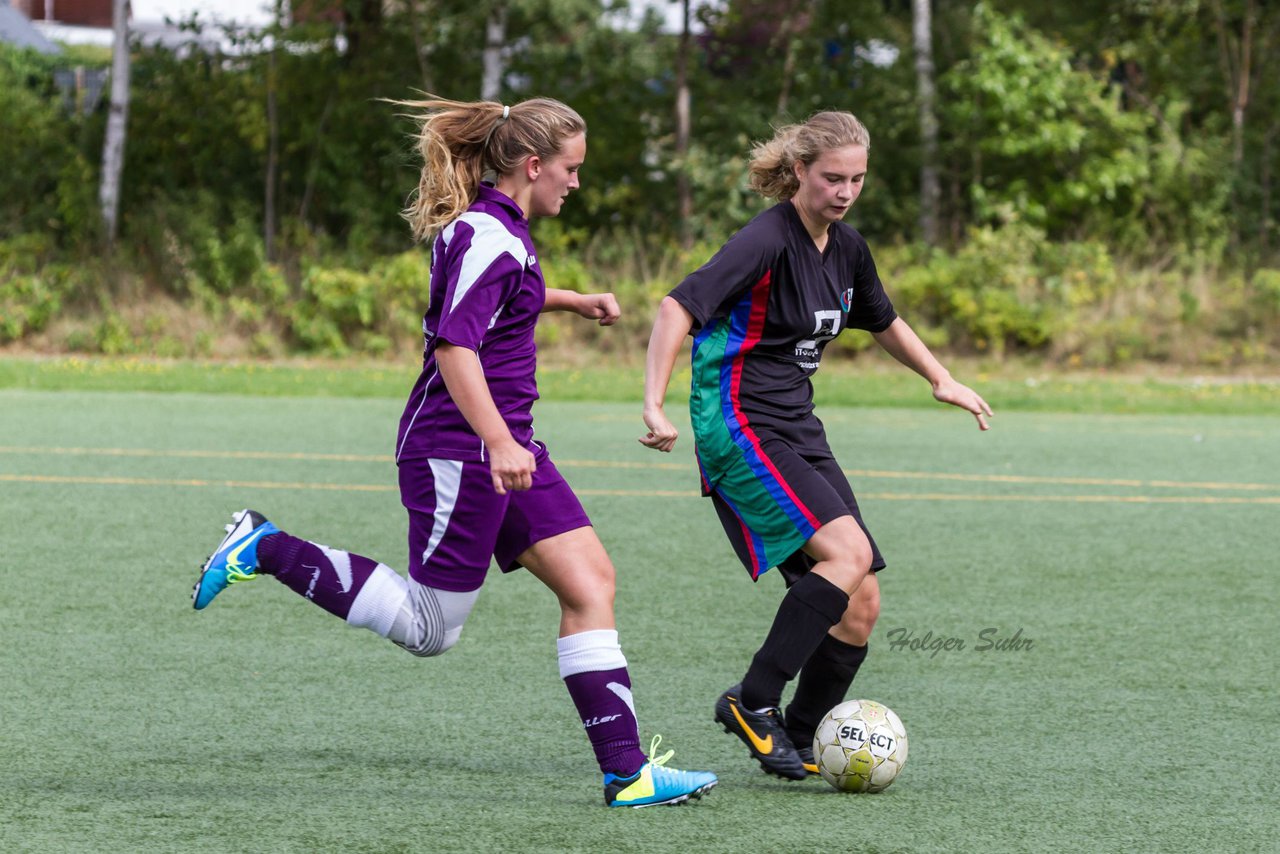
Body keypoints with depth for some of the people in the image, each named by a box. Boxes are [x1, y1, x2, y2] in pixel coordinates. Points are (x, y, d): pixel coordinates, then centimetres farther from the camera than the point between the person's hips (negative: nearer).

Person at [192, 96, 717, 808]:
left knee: (590, 581, 1)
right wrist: (497, 441, -36)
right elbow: (455, 346, -28)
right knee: (429, 627, -1)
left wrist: (569, 300, 32)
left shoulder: (499, 228, 12)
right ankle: (266, 550, 8)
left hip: (504, 445, 10)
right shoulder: (489, 236, -18)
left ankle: (626, 770, -1)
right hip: (457, 450, -10)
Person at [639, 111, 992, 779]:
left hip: (798, 434, 8)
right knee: (848, 551, -25)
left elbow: (883, 321, 31)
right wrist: (655, 405, -34)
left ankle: (798, 743, 13)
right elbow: (679, 307, -25)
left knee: (859, 606, 0)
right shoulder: (768, 240, -16)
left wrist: (941, 380, 31)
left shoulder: (846, 249, 10)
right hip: (740, 428, -8)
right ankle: (754, 701, -17)